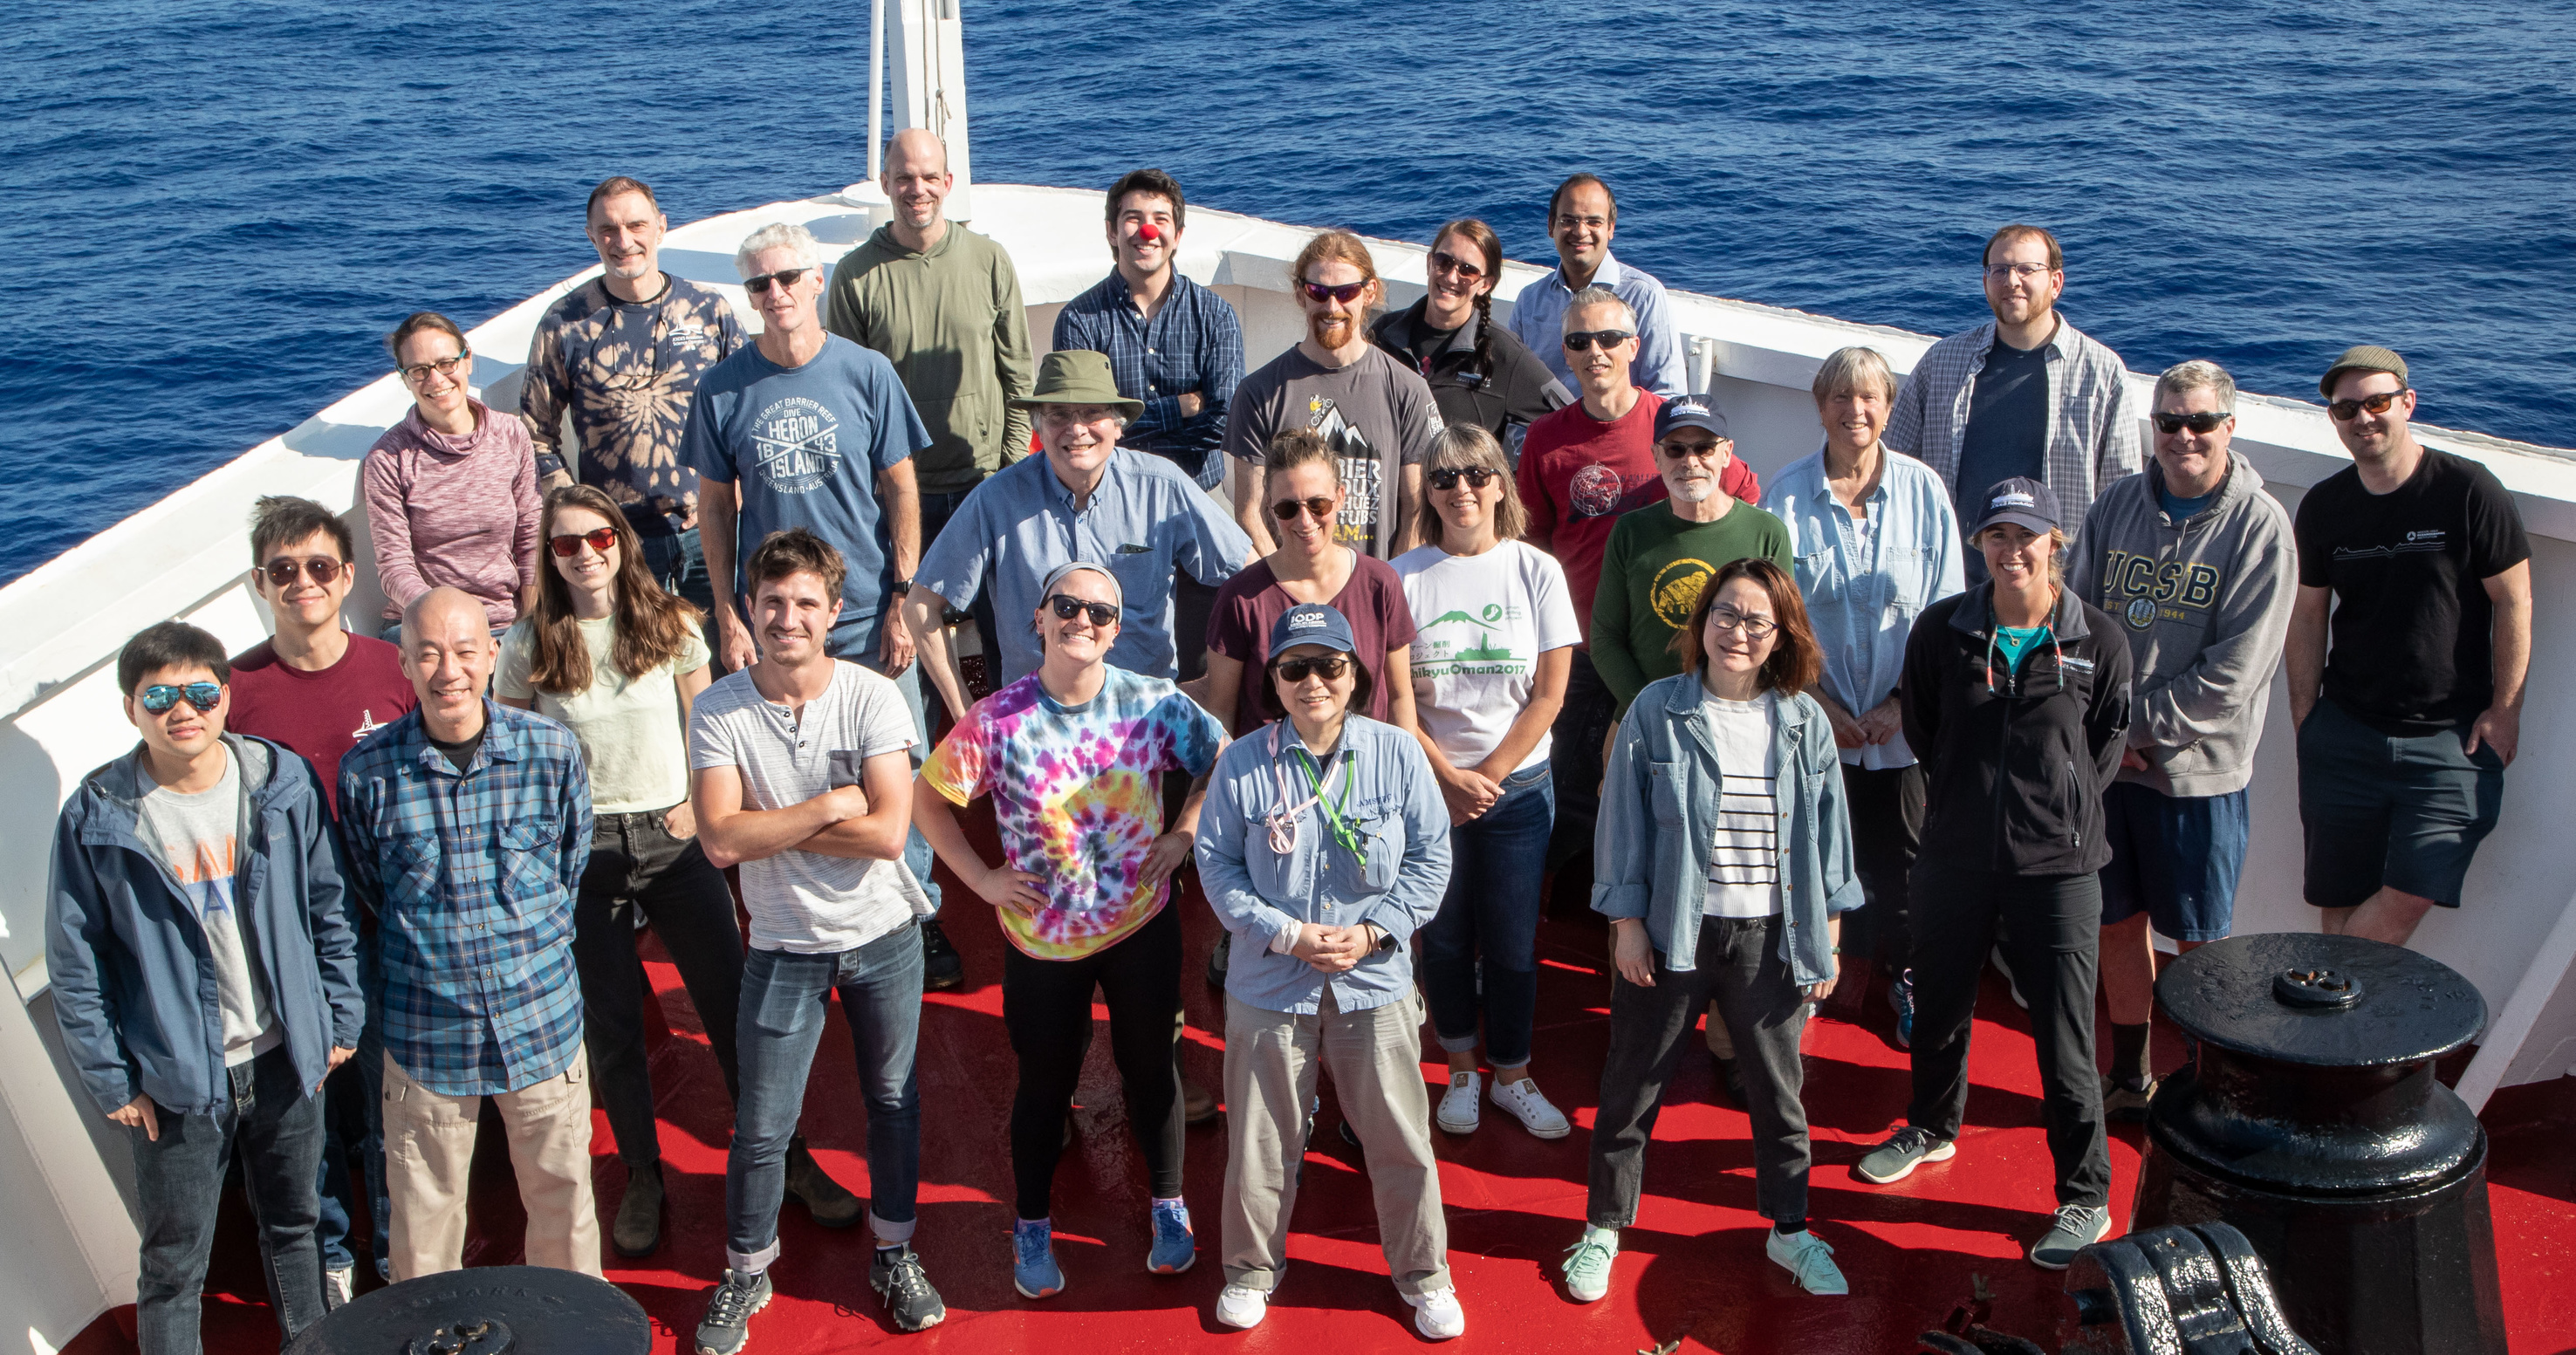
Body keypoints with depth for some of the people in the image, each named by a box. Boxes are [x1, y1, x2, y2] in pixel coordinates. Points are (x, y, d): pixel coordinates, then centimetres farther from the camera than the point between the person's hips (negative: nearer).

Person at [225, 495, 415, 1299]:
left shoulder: (392, 671, -4)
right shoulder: (236, 688, -8)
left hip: (387, 927, 1)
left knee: (388, 1100, 14)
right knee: (307, 1105, 12)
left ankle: (401, 1257, 34)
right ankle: (328, 1258, 33)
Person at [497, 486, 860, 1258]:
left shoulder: (672, 626, 1)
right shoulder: (529, 645, -1)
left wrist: (697, 804, -3)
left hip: (674, 840, 0)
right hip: (581, 849, 0)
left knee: (732, 1004, 1)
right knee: (610, 1023, 8)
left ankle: (787, 1161, 16)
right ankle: (642, 1179, 26)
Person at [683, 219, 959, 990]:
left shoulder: (867, 373, -3)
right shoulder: (723, 390, -1)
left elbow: (902, 491, 1)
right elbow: (715, 507, 6)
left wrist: (903, 601, -3)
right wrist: (728, 617, 1)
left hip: (869, 616, -1)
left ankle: (918, 917, 20)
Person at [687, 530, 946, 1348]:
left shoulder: (873, 698, -12)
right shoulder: (719, 711, -11)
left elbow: (888, 831, -21)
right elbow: (720, 840, -21)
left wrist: (771, 827, -20)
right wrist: (831, 805, -21)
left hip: (883, 936, 1)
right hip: (785, 947, 0)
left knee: (894, 1099, 14)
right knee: (761, 1126, 3)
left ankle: (895, 1253, 34)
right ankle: (744, 1274, 25)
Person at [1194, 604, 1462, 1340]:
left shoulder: (1396, 752, -6)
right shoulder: (1243, 763, -8)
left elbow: (1430, 857, 0)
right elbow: (1217, 864, -2)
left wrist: (1373, 931, -11)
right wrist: (1286, 934, -13)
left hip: (1375, 983, 1)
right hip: (1270, 987, 0)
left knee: (1400, 1139, 9)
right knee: (1262, 1139, 11)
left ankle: (1423, 1273, 31)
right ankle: (1252, 1267, 35)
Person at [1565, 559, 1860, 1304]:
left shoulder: (1804, 720, 0)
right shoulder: (1656, 710, -7)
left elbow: (1827, 830, 6)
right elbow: (1624, 820, -4)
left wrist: (1828, 935, 5)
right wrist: (1627, 923, -7)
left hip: (1771, 935, 2)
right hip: (1671, 931, -2)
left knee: (1779, 1086, 15)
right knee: (1633, 1083, 10)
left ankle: (1790, 1228, 34)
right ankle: (1603, 1228, 27)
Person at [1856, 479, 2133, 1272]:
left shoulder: (2096, 642, -6)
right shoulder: (1941, 630, -1)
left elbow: (2108, 743, 6)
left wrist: (2058, 809, 4)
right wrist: (1967, 791, 12)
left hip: (2056, 864, -3)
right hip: (1954, 855, 3)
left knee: (2064, 1035, -1)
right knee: (1940, 1005, 20)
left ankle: (2086, 1198, 13)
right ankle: (1933, 1128, 46)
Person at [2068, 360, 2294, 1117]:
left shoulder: (2261, 525, -9)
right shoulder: (2116, 506, 3)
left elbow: (2233, 672, -13)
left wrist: (2138, 724, -12)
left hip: (2199, 768, -4)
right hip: (2106, 759, 4)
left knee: (2200, 939, 6)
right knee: (2117, 920, 14)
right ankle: (2129, 1079, 31)